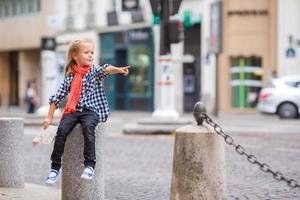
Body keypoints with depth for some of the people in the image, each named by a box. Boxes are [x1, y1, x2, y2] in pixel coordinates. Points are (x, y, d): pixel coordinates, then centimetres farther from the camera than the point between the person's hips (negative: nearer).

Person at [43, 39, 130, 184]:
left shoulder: (94, 70, 6)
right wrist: (49, 117, 10)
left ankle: (89, 165, -34)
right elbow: (57, 97, 14)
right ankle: (55, 168, -15)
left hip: (91, 110, -2)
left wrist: (118, 70, -39)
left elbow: (105, 70, -17)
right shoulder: (70, 76, 12)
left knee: (88, 127, -34)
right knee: (62, 129, -23)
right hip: (73, 111, 2)